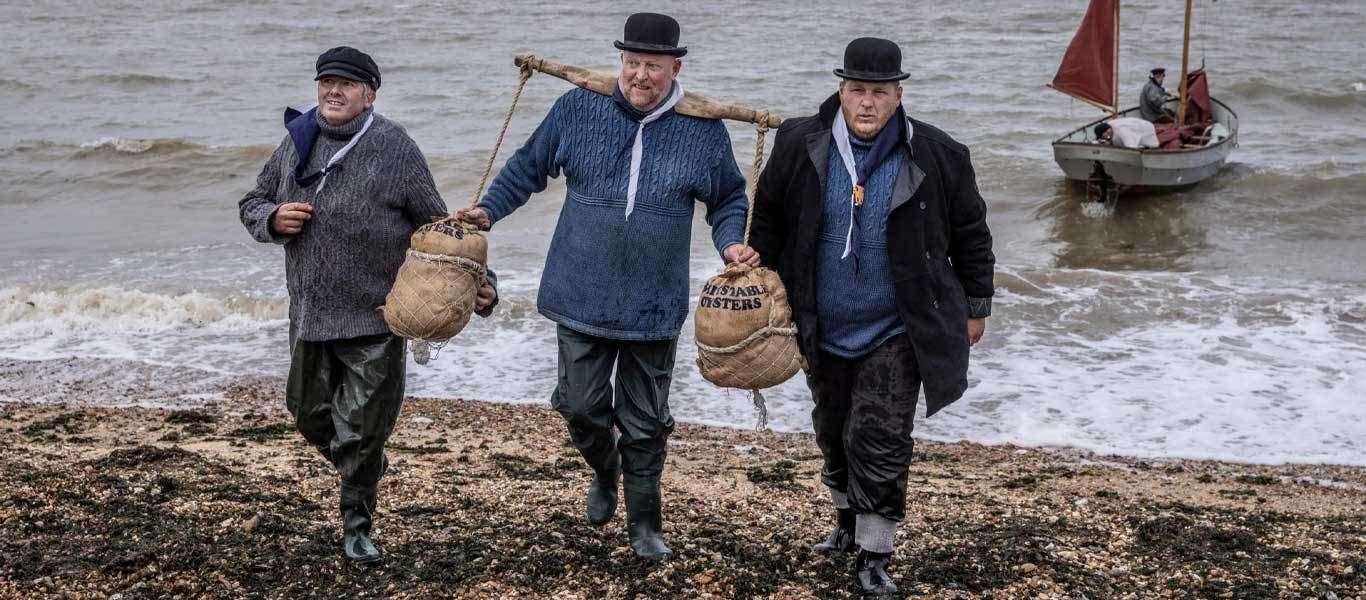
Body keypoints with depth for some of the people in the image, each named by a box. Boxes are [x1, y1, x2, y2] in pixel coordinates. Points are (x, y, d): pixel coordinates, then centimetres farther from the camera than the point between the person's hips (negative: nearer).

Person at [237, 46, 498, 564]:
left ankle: (357, 527, 22)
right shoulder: (297, 141, 4)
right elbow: (252, 205, 15)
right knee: (310, 412, 20)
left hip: (374, 321, -5)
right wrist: (273, 218, -8)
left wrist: (475, 280, -16)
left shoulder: (395, 149, -9)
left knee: (363, 432, 3)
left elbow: (438, 225, -6)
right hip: (309, 315, 5)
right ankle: (359, 468, 48)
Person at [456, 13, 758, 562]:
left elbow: (728, 200, 9)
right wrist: (488, 210, 2)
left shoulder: (704, 131, -5)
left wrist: (731, 244, -8)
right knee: (582, 407, 9)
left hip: (654, 309, -1)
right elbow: (529, 166, 10)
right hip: (582, 300, 1)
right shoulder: (578, 110, -4)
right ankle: (604, 472, 42)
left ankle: (644, 525, 25)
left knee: (645, 424, 8)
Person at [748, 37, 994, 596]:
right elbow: (768, 221, 7)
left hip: (895, 332, -3)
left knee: (880, 441, -7)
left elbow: (970, 233, 2)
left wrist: (975, 306, 6)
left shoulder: (936, 156, -10)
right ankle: (848, 519, 43)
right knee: (834, 432, 19)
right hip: (824, 330, 3)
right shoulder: (799, 146, -7)